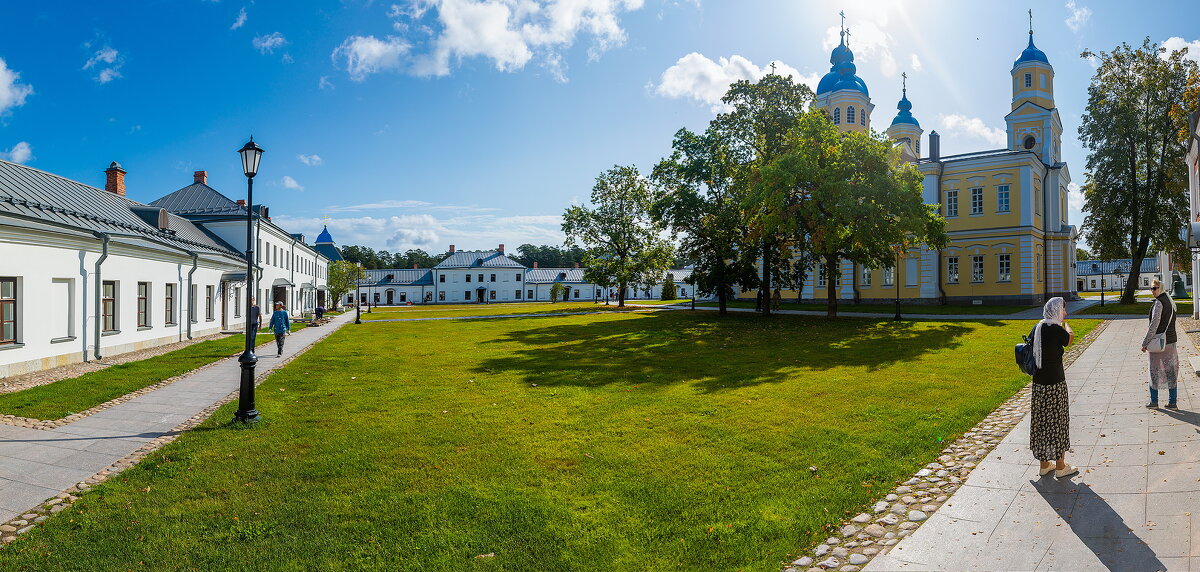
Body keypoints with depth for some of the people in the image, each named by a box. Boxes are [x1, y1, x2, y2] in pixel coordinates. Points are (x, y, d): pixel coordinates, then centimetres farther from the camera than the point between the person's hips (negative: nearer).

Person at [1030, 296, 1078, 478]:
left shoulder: (1037, 328, 2)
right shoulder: (1057, 330, -17)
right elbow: (1070, 337, 5)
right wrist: (1065, 323, 22)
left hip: (1038, 383, 7)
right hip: (1055, 383, -6)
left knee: (1042, 421, 14)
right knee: (1058, 422, 7)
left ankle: (1044, 464, 26)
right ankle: (1060, 466, 19)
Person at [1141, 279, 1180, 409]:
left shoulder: (1159, 302, -17)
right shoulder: (1170, 301, 11)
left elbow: (1154, 324, -21)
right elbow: (1170, 322, 19)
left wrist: (1145, 342, -18)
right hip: (1171, 340, 8)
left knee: (1155, 370, 4)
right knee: (1171, 371, 10)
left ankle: (1154, 401, 11)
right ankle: (1173, 402, 13)